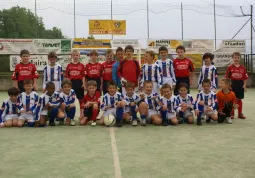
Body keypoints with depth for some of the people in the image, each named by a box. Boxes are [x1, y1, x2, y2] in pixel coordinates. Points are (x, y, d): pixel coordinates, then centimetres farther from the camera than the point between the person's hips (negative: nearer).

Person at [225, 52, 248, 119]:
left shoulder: (242, 67, 2)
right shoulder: (230, 67, -3)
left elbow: (245, 77, 2)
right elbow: (227, 77, -3)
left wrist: (244, 85, -4)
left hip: (240, 84, 2)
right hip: (232, 84, -2)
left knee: (239, 99, 11)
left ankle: (240, 114, 20)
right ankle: (232, 114, 15)